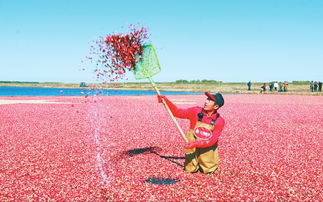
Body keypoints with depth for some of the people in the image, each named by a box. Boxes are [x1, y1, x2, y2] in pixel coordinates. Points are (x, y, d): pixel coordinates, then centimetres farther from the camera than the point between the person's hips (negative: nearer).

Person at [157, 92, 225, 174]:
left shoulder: (219, 121, -17)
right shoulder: (196, 112, -12)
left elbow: (212, 140, -23)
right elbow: (177, 112, -11)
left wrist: (195, 144, -35)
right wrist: (165, 100, -24)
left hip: (207, 151, -1)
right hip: (193, 148, 1)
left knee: (208, 170, 5)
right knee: (190, 170, 5)